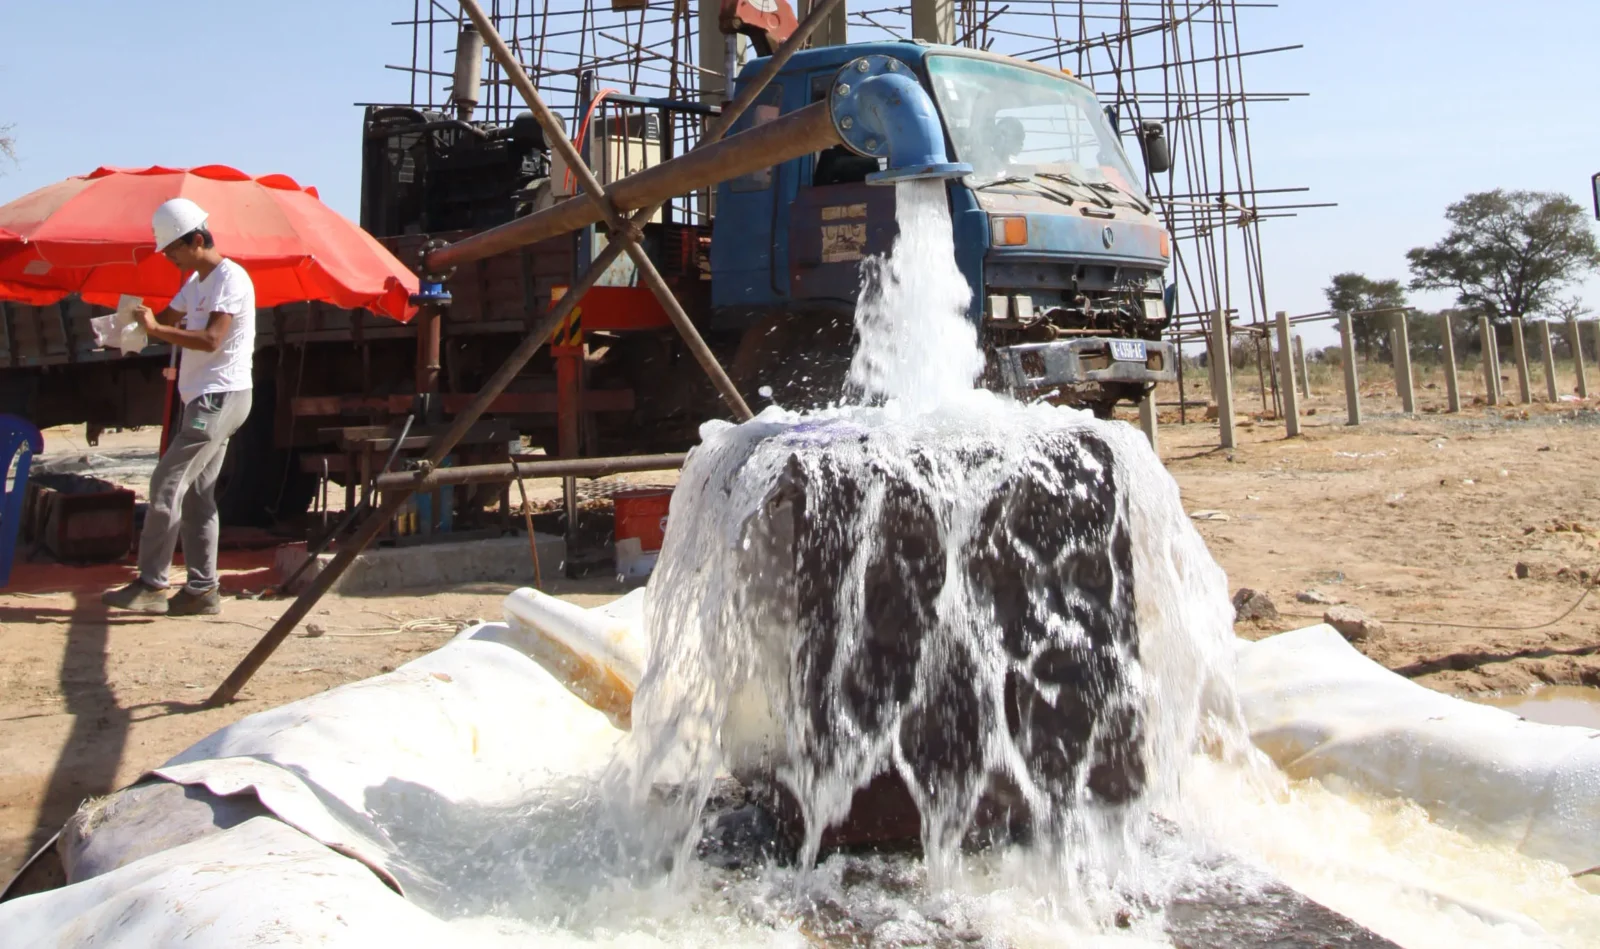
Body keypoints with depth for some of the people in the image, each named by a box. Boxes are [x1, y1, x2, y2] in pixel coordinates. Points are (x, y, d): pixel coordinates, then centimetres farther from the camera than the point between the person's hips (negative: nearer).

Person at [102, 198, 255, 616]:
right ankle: (202, 590, 11)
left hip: (220, 397, -10)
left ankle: (151, 585, -5)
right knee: (196, 495, 8)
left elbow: (211, 339, -23)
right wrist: (138, 320, 0)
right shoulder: (196, 282, 19)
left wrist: (154, 328, -21)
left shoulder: (231, 278, -12)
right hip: (204, 398, 10)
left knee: (166, 486, -10)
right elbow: (169, 319, 20)